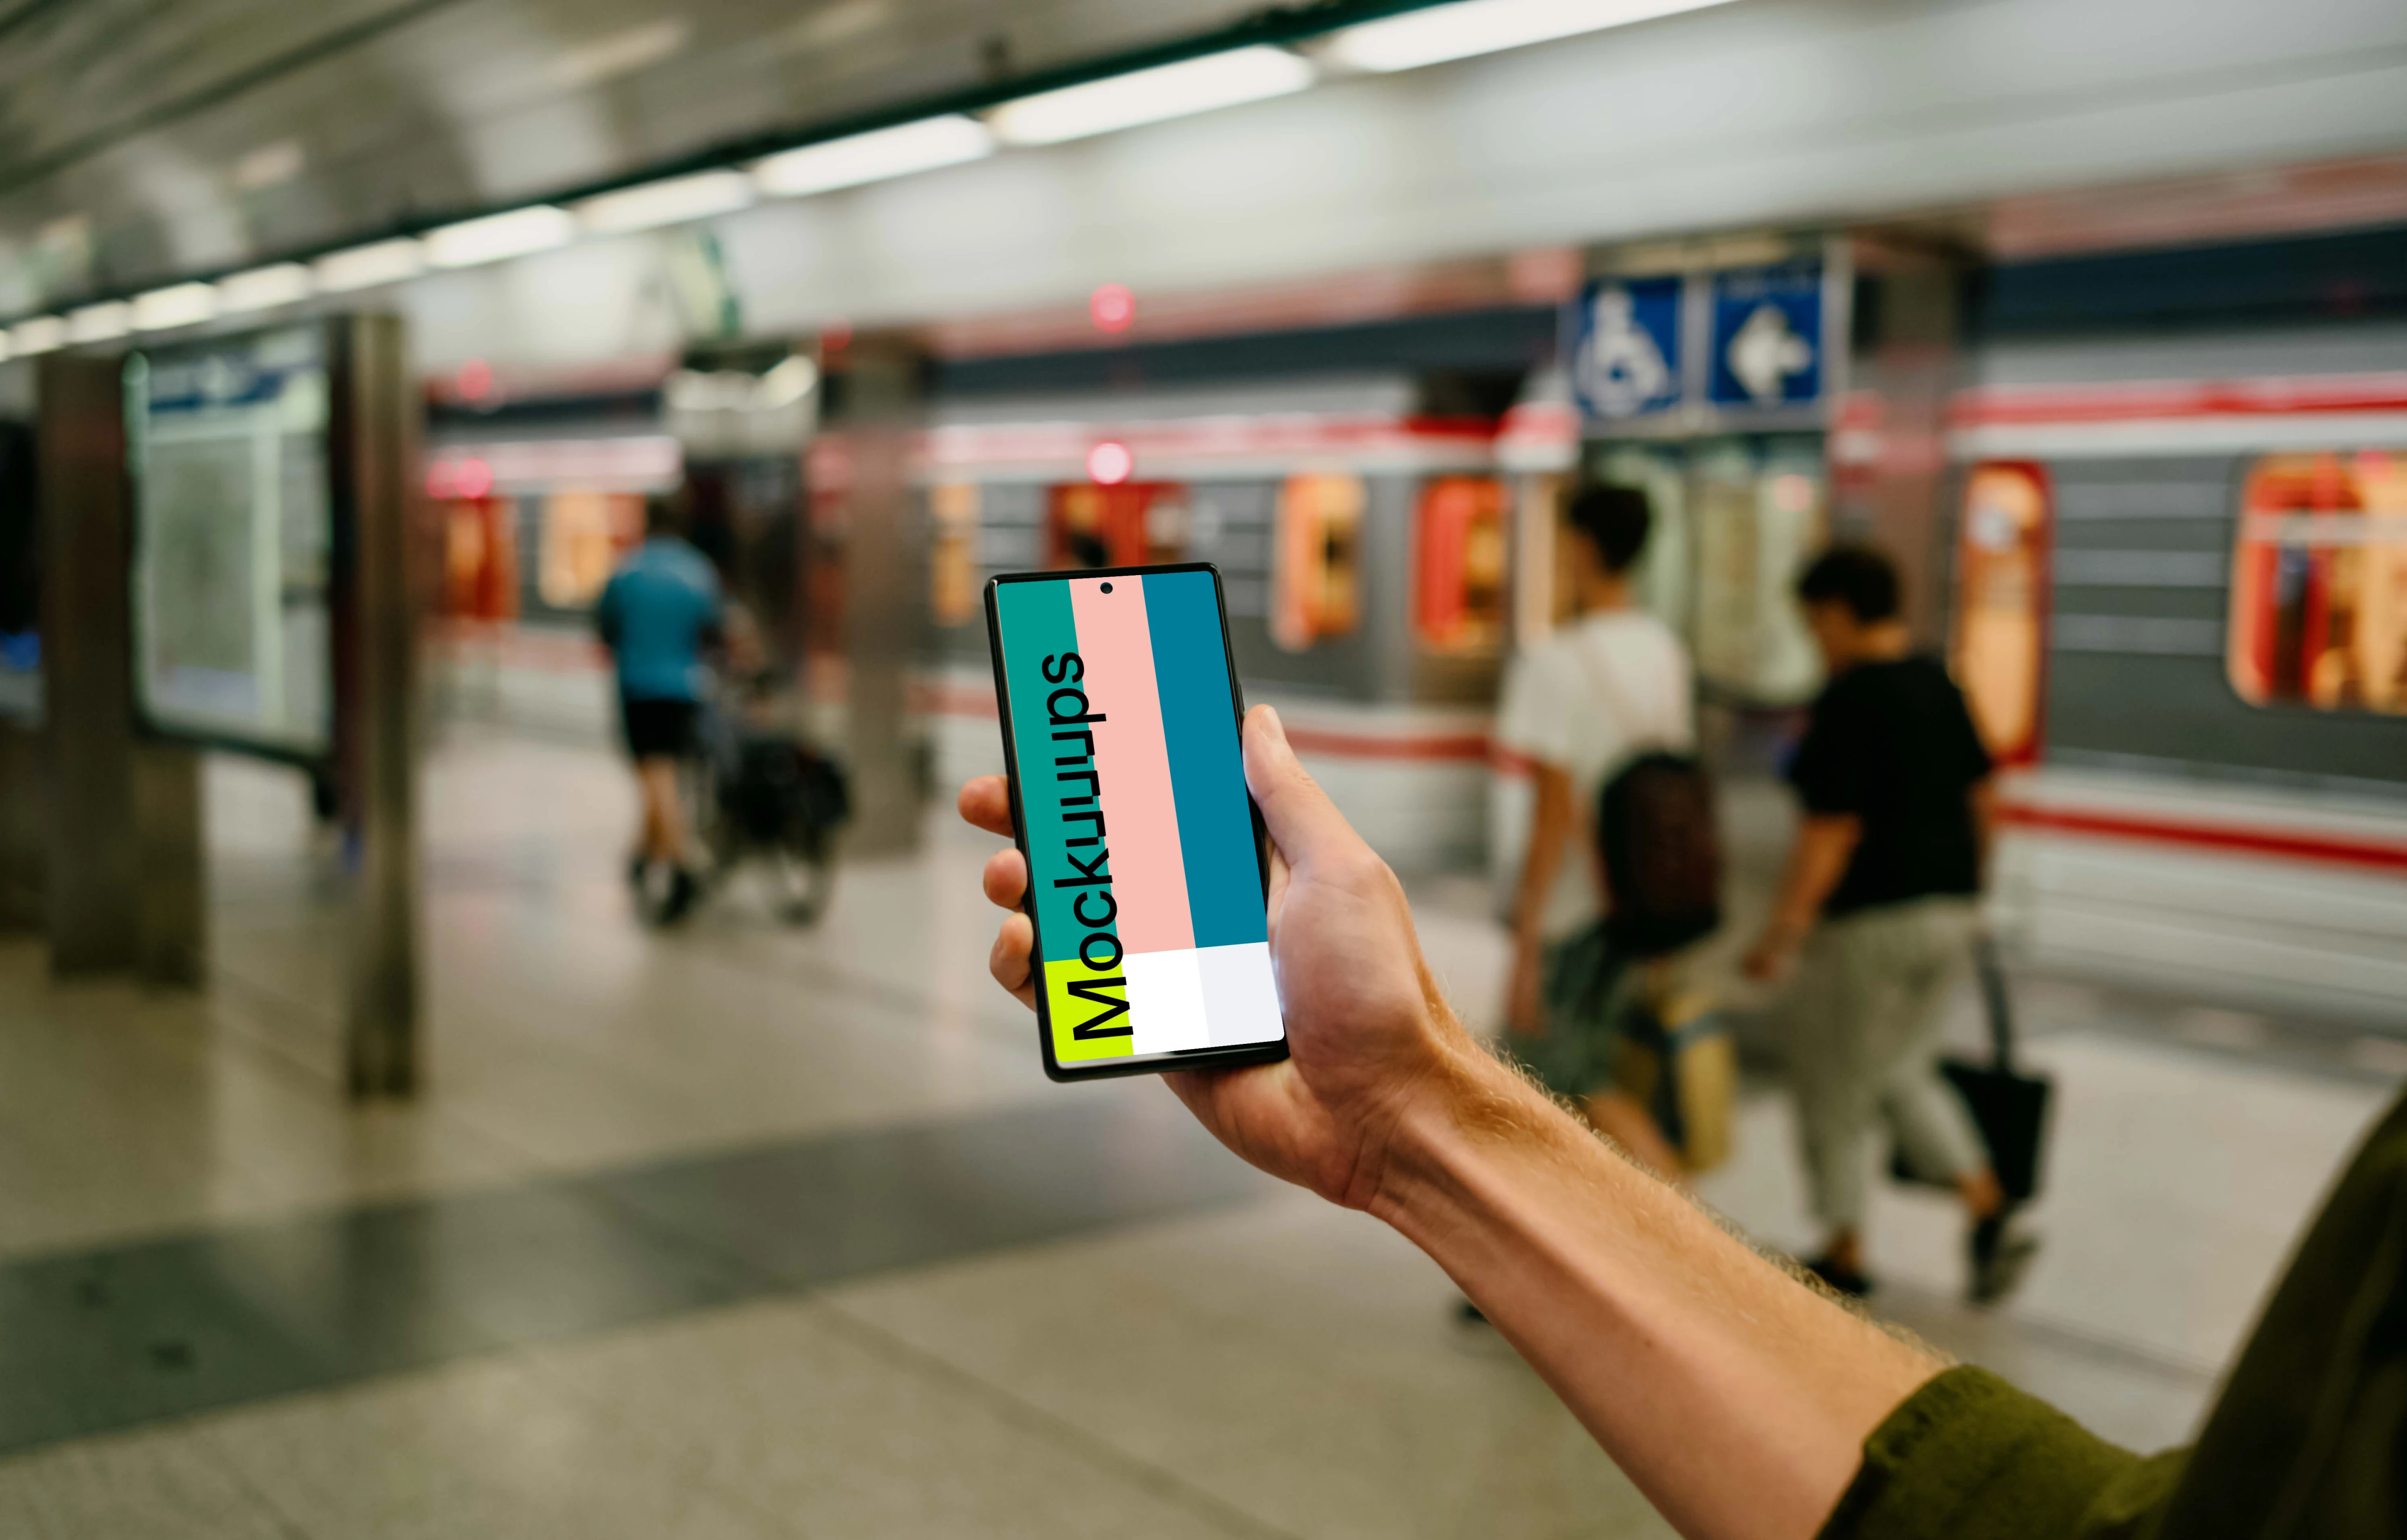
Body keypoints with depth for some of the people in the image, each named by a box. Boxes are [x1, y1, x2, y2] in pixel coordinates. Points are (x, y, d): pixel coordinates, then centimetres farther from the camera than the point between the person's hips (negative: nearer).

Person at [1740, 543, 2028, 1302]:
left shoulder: (1849, 703, -18)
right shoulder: (1939, 686, 7)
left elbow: (1832, 831, -21)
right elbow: (1980, 797, 14)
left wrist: (1783, 930, -19)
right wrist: (1963, 886, 25)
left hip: (1872, 919, -8)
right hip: (1946, 910, 8)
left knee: (1831, 1083, 9)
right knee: (1899, 1070, 22)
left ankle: (1844, 1252, 19)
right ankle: (1988, 1212, 10)